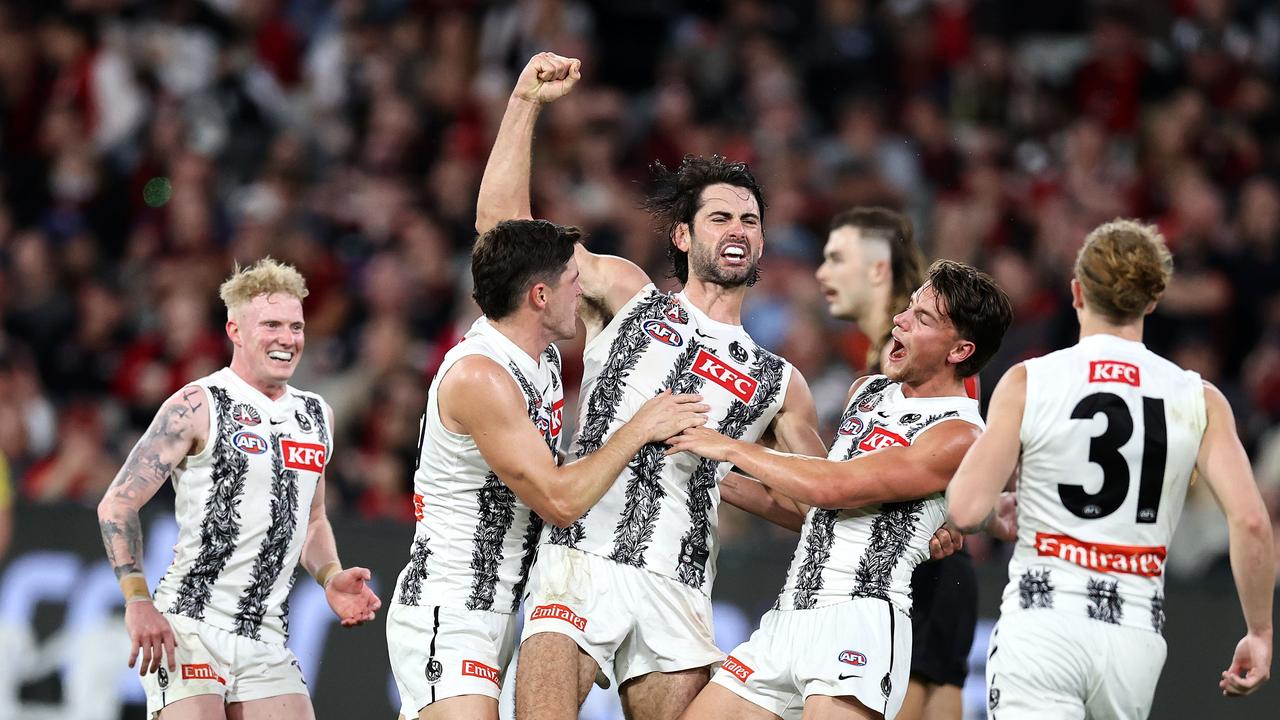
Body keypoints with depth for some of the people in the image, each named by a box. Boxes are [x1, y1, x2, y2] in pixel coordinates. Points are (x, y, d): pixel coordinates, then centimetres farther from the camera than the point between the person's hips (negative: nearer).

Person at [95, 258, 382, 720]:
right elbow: (117, 505, -6)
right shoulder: (198, 406, -5)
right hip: (187, 628, -6)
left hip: (266, 642, 6)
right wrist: (137, 602, -15)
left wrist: (330, 578, 9)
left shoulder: (317, 416, 16)